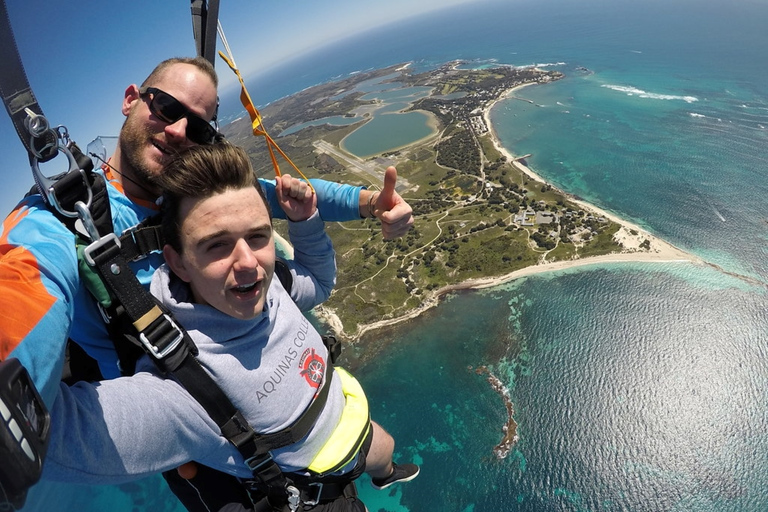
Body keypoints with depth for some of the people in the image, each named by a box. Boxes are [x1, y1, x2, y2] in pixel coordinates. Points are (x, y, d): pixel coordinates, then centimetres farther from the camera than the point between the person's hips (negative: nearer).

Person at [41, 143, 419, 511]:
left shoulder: (268, 285, -22)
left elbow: (320, 281, -3)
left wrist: (304, 222, -19)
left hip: (349, 420, 7)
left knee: (386, 452, 36)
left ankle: (385, 474, 73)